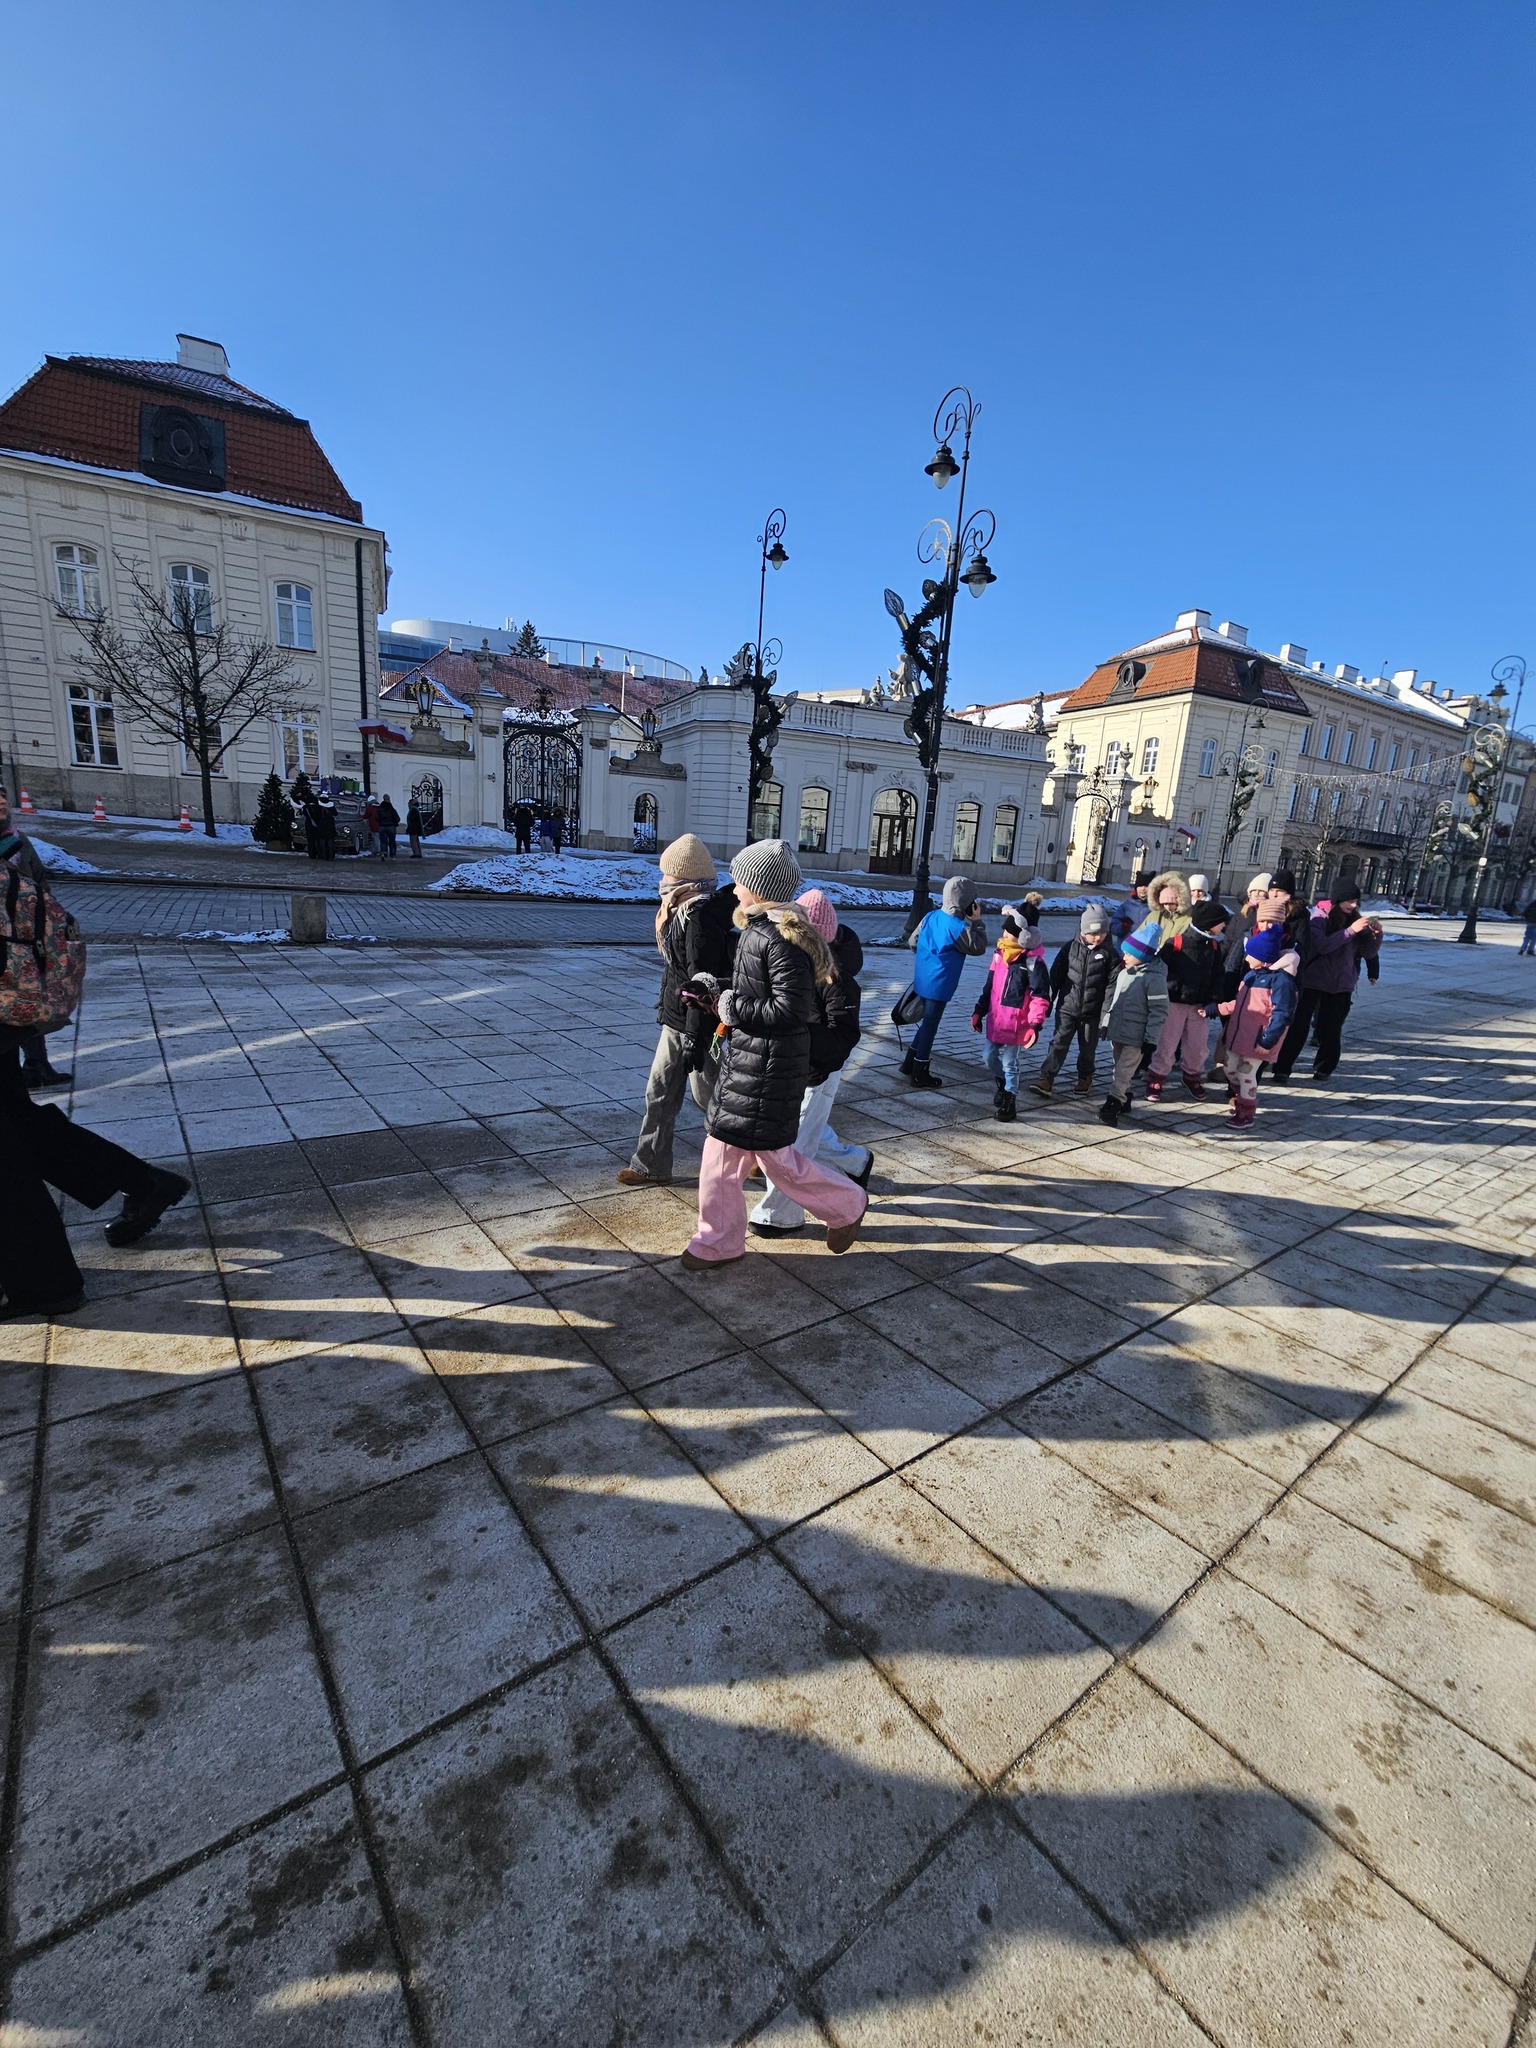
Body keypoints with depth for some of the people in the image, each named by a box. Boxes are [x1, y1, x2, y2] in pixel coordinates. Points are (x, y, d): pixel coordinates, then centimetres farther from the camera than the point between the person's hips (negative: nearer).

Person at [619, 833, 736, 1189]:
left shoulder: (701, 918, -22)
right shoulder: (684, 912, 9)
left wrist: (694, 1040, -23)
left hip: (696, 1025, -10)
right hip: (675, 1020, 10)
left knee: (706, 1093, 5)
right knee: (660, 1090, 13)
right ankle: (650, 1166, 24)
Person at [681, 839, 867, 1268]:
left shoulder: (783, 938, -20)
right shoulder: (758, 930, 11)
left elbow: (791, 1010, -25)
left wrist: (730, 1007, -18)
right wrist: (713, 992, 11)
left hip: (769, 1067, -10)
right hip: (744, 1058, 10)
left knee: (773, 1155, 3)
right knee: (722, 1150, 13)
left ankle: (845, 1203, 27)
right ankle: (719, 1242, 26)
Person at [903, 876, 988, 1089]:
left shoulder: (931, 916, 3)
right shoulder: (959, 927, -20)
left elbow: (913, 940, 12)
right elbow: (979, 947, -10)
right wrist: (977, 921, -5)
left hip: (923, 980, 8)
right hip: (938, 985, -8)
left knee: (927, 1022, 22)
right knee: (930, 1026, 1)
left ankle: (910, 1063, 30)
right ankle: (920, 1074, 10)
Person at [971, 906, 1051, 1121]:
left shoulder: (1033, 962, -15)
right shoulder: (1000, 955, 7)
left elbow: (1040, 996, -15)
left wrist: (1035, 1024, -22)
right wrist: (979, 1012, 15)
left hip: (1015, 1025, -7)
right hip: (995, 1021, 7)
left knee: (1009, 1064, 4)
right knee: (991, 1058, 19)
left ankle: (1009, 1103, 20)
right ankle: (1002, 1086, 45)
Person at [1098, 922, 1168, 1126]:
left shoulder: (1154, 978, -16)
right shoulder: (1124, 972, 9)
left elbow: (1159, 1011, -16)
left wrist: (1151, 1039, -16)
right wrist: (1106, 1023, 19)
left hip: (1136, 1037, -8)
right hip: (1117, 1032, 8)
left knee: (1123, 1071, -8)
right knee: (1121, 1069, 17)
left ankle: (1113, 1104, -6)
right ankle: (1123, 1100, 30)